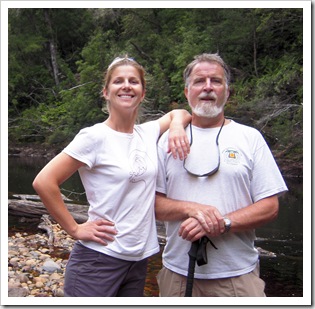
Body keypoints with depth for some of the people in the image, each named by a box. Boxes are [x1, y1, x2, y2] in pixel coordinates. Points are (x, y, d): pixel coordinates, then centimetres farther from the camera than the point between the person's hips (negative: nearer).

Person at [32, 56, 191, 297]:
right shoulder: (95, 137, -12)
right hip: (98, 259, -6)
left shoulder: (148, 133, 5)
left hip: (139, 259, 6)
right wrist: (75, 229, -11)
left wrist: (177, 127, 1)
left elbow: (180, 113, 23)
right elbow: (44, 182, -15)